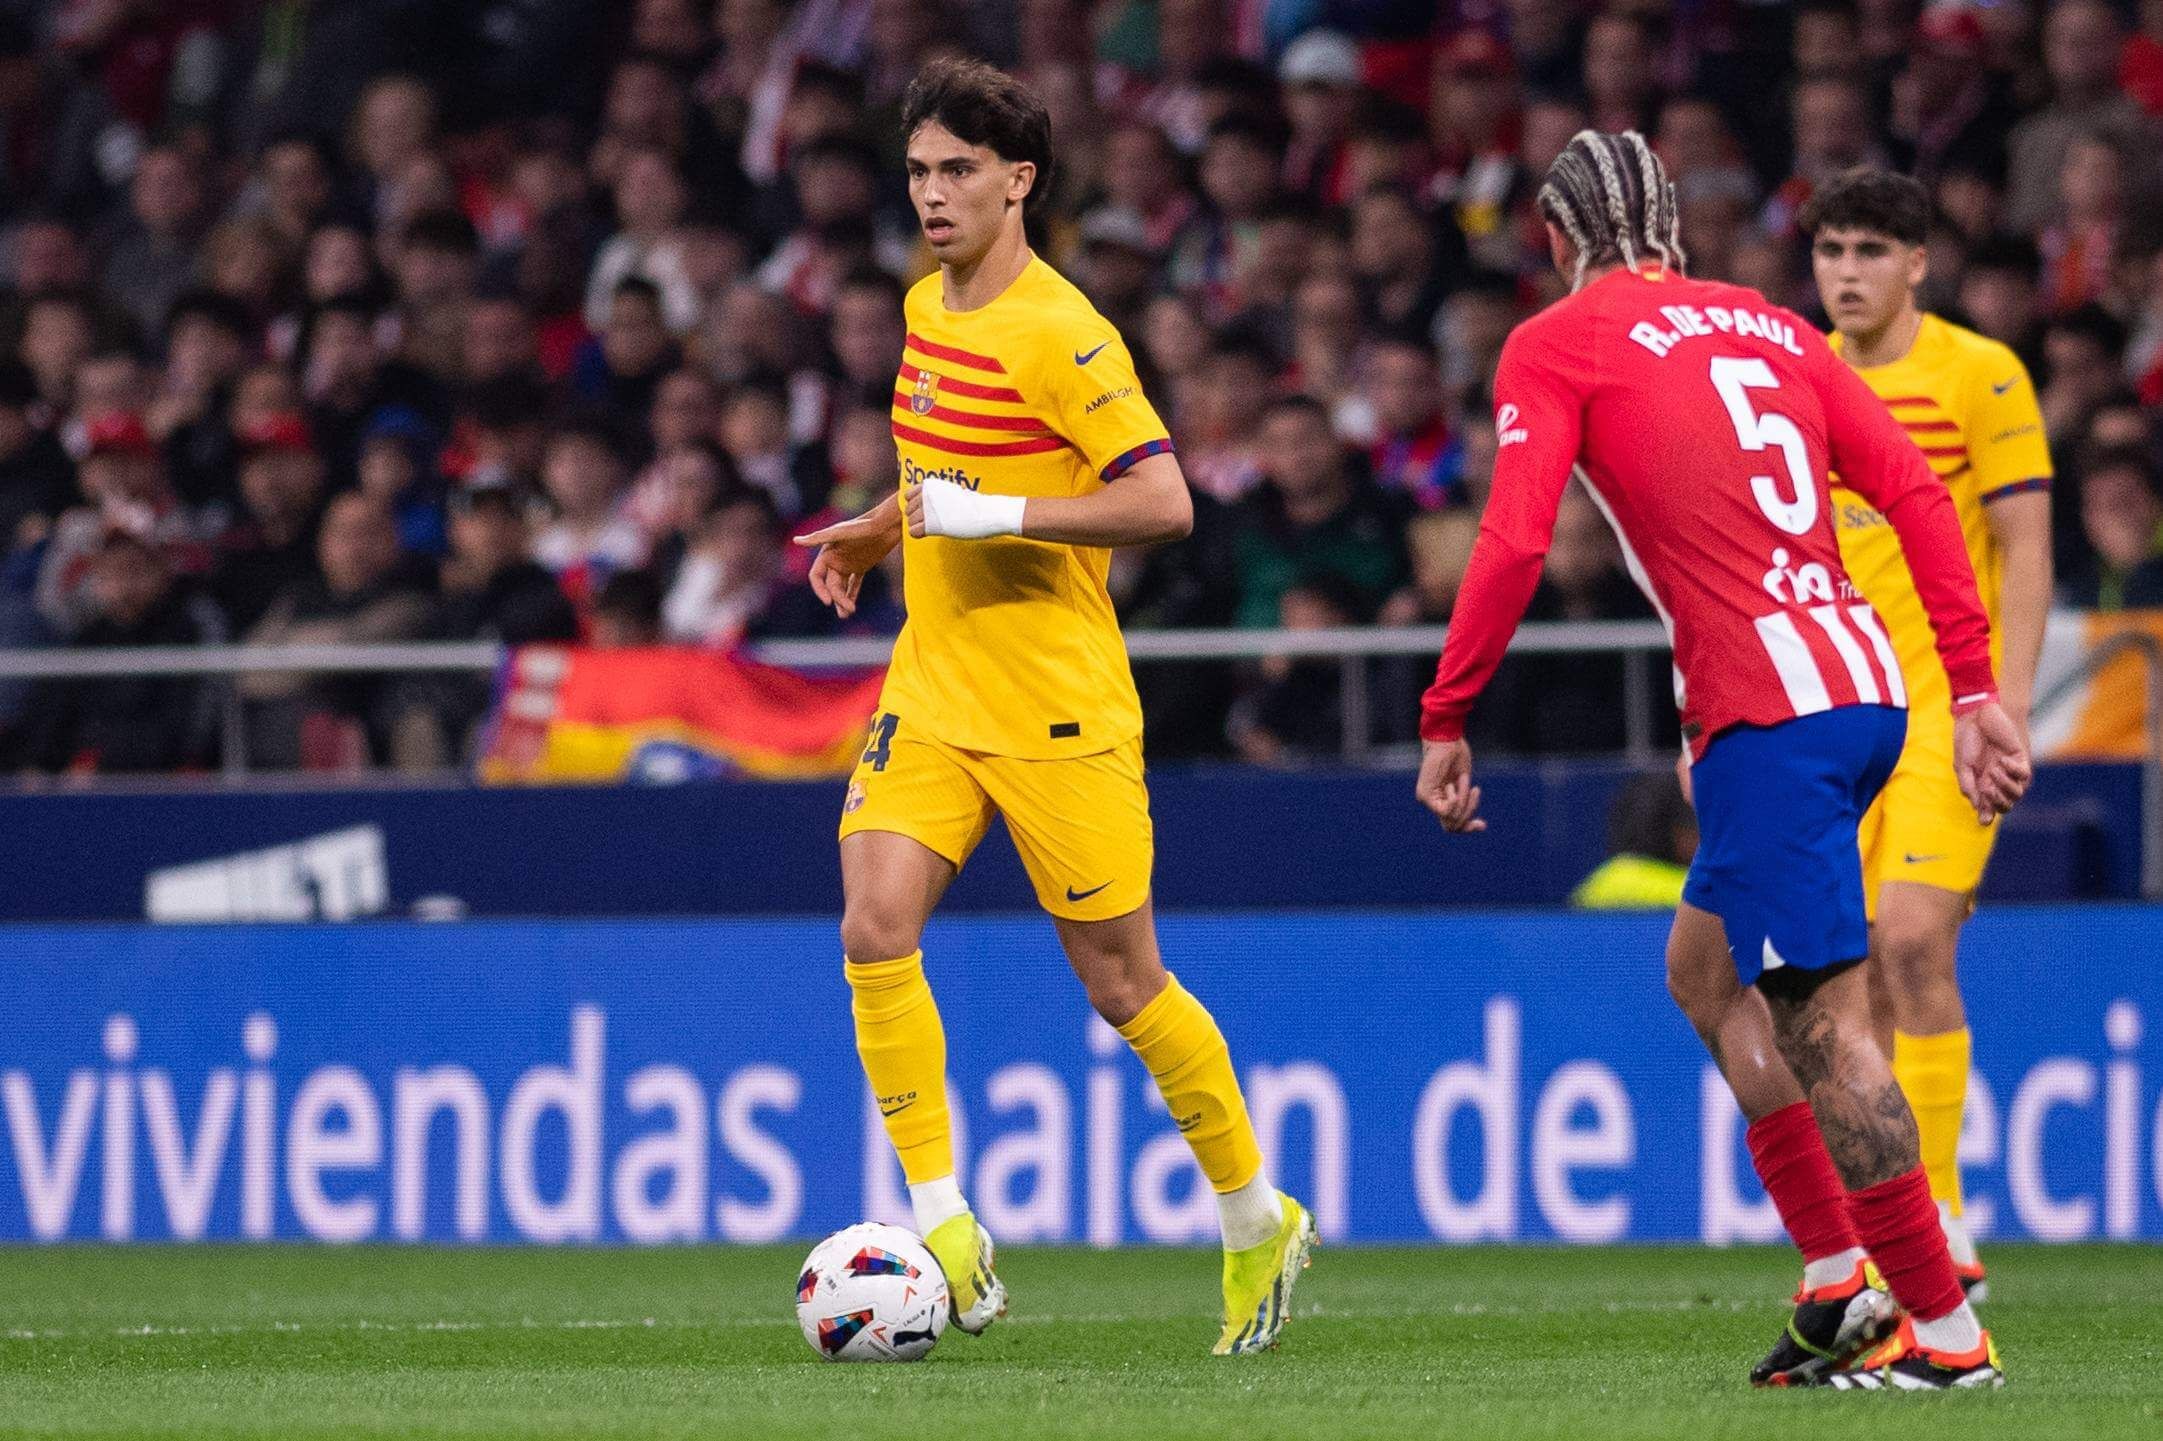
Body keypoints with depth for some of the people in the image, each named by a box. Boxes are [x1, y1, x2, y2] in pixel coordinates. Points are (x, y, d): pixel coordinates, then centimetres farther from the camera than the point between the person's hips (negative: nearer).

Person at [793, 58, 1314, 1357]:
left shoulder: (1059, 335, -16)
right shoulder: (928, 311, 11)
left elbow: (1163, 502, -23)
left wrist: (991, 516, -25)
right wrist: (880, 531, 17)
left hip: (1058, 711, -7)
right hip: (933, 692, 7)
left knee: (1123, 982, 2)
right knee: (876, 930, -13)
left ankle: (1258, 1220, 21)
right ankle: (944, 1227, -9)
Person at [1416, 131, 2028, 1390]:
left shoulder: (1556, 345, 2)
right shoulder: (1770, 327, 20)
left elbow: (1515, 545, -8)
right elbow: (1917, 494, 12)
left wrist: (1445, 721, 1)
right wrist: (1976, 693, 12)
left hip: (1767, 712, -8)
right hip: (1864, 682, 8)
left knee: (1821, 1016, -7)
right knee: (1705, 966, 21)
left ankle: (1946, 1332, -10)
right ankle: (1838, 1277, 15)